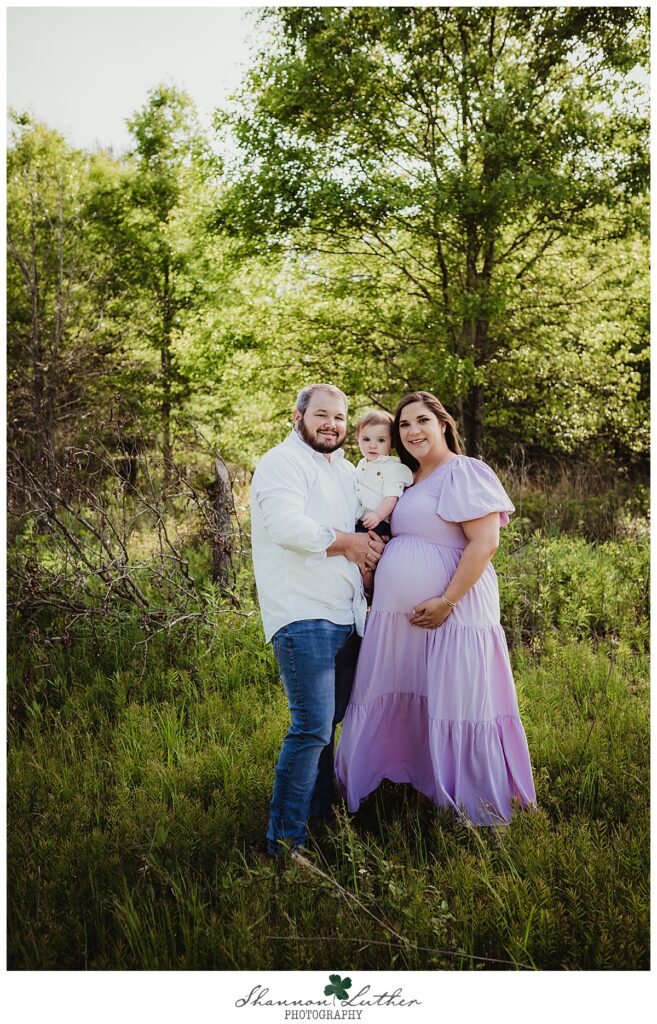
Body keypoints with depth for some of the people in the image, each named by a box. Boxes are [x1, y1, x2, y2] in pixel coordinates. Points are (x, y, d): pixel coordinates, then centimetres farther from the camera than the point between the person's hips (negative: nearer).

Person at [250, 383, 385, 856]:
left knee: (327, 723, 17)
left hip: (346, 618, 9)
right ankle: (285, 841, -3)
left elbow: (365, 528, 30)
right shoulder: (283, 463, -5)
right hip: (303, 616, -8)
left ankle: (322, 815, 31)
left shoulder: (346, 470, 21)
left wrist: (368, 548, 6)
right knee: (312, 728, -12)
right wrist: (346, 542, -10)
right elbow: (287, 525, -21)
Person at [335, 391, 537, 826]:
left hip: (450, 616, -8)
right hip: (397, 616, 8)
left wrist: (446, 602, -21)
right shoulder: (410, 482, 18)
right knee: (395, 710, 13)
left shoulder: (464, 473, -8)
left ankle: (474, 814, 16)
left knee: (452, 715, 0)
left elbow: (485, 543, -17)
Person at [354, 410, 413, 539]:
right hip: (357, 523, 7)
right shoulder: (361, 465, 19)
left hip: (379, 524, -7)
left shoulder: (393, 467, -6)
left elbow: (392, 497, -15)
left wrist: (378, 515, -28)